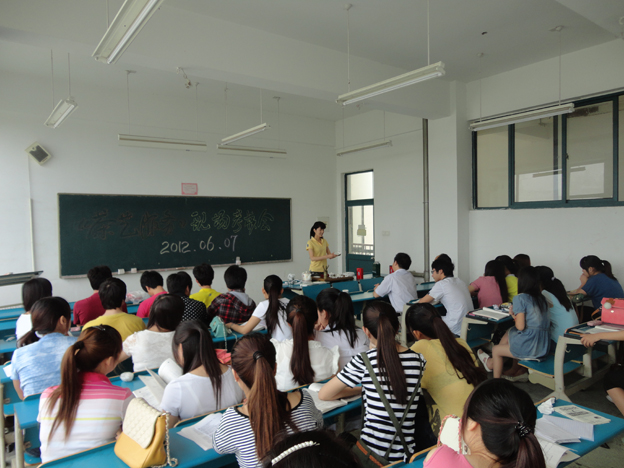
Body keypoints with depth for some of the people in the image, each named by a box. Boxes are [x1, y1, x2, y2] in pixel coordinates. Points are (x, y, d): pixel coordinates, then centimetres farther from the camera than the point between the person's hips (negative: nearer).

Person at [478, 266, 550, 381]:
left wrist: (513, 315, 2)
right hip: (544, 347, 7)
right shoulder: (542, 298, 9)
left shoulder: (520, 298, -12)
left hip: (530, 347, -7)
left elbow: (520, 327, -15)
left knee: (496, 350, 14)